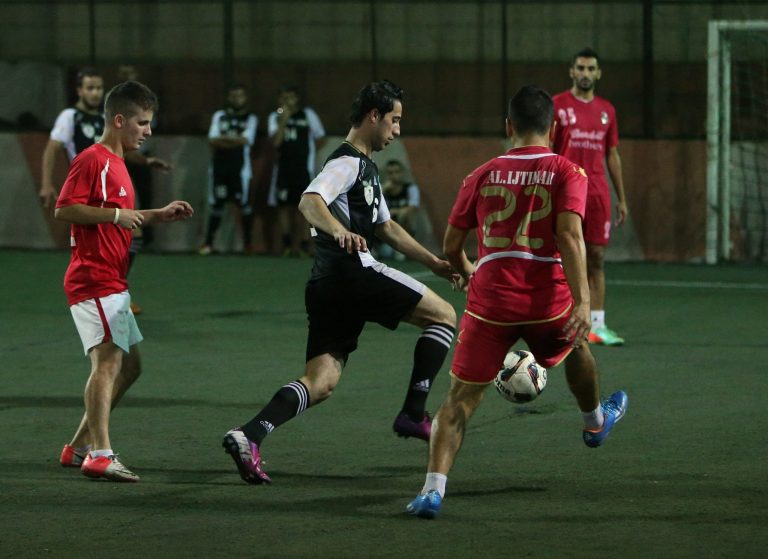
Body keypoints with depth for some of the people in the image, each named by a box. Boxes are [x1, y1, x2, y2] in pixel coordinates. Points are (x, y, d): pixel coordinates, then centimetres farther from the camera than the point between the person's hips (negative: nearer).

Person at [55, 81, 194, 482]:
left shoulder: (116, 163, 21)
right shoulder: (92, 160, -11)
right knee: (109, 360, -19)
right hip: (93, 280, -11)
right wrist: (116, 214, -24)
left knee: (129, 366, 13)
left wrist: (159, 215, 21)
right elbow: (64, 209, -20)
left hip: (113, 283, 11)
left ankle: (79, 447, 18)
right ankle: (100, 455, -26)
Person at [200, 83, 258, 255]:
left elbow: (244, 140, -9)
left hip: (240, 168, -2)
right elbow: (213, 140, 2)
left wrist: (223, 140, -4)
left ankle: (248, 242, 5)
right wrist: (235, 141, -8)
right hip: (219, 166, 2)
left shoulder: (250, 118, 6)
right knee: (216, 205, 3)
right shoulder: (219, 116, 13)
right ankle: (208, 242, 6)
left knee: (245, 205, -3)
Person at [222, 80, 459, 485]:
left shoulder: (366, 167, 27)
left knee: (320, 383, 0)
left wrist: (434, 263, 32)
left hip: (327, 284, 10)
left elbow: (387, 227, 36)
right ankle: (413, 414, 0)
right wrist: (339, 230, -43)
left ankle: (249, 436, -17)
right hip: (352, 271, -10)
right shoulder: (349, 162, -6)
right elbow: (309, 202, -24)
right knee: (444, 315, 3)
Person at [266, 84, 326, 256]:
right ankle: (286, 244, 0)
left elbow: (319, 139, 9)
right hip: (283, 167, 2)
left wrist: (304, 151, 4)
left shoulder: (308, 115, 1)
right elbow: (275, 141, -10)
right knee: (283, 206, -2)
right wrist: (283, 121, -16)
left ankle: (297, 245, 2)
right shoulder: (275, 117, 4)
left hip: (303, 167, -2)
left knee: (300, 207, -2)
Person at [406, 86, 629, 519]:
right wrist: (582, 301, -17)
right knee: (577, 345, 34)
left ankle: (434, 489, -15)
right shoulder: (567, 172, 2)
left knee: (461, 399, 3)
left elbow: (451, 246, 12)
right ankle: (595, 422, 59)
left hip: (490, 302, 0)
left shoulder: (483, 175, 9)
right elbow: (569, 235, -13)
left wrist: (467, 273, 34)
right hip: (548, 300, 0)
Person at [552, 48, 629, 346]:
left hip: (597, 194, 4)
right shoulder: (557, 106, -1)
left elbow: (613, 156, 17)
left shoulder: (606, 110, 13)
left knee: (597, 259, 2)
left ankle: (597, 325, 3)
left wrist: (621, 198, 14)